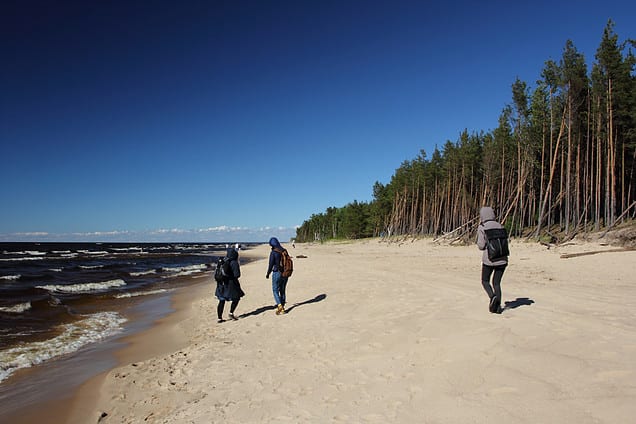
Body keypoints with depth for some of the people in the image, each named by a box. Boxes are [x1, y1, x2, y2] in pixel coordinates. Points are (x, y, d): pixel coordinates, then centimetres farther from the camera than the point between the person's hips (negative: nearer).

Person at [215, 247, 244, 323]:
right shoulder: (234, 263, -14)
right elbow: (237, 275, -15)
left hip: (222, 283, 6)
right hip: (231, 284, -6)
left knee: (221, 301, 10)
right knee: (236, 298, 13)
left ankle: (219, 318, 12)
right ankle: (231, 313, 9)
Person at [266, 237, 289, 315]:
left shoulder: (273, 253, -14)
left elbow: (271, 265, -12)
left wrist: (267, 274, 2)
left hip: (277, 273, -6)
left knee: (275, 291, 4)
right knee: (282, 291, 15)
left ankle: (280, 306, -12)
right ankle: (282, 308, 20)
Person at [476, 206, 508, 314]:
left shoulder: (482, 228, -7)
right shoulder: (500, 226, 7)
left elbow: (481, 246, -8)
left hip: (489, 259, -4)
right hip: (502, 259, 4)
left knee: (485, 281, 16)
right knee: (497, 283, 15)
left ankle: (493, 296, -9)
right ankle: (498, 306, 8)